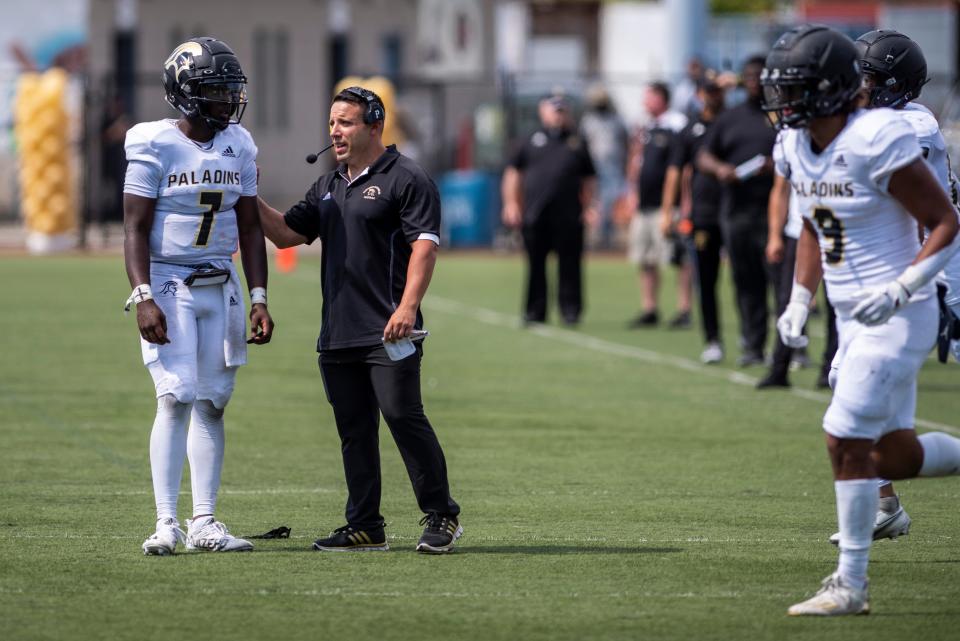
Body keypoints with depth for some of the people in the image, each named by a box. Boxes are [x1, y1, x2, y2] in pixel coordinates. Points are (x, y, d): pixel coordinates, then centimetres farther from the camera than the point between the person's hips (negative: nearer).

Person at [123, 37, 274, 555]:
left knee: (211, 403, 4)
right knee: (176, 397, -12)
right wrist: (143, 299, -19)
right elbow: (135, 228, -11)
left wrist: (258, 298, 5)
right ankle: (166, 523, -11)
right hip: (168, 284, -5)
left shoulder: (238, 148, 6)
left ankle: (204, 523, 8)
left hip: (220, 287, 5)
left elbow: (250, 227, 11)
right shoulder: (155, 147, -10)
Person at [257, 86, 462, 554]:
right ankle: (365, 527, 13)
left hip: (388, 333, -8)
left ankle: (442, 516, -3)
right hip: (337, 334, 8)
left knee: (403, 417, -12)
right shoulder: (328, 187, 20)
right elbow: (285, 234, 21)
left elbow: (424, 245, -12)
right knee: (354, 429, 8)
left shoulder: (405, 179, -4)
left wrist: (407, 308, -23)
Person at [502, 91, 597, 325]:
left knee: (569, 263, -3)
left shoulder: (576, 143, 14)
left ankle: (570, 309, 4)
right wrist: (511, 203, 5)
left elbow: (589, 180, 17)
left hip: (568, 216, 0)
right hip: (534, 216, 0)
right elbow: (513, 173, 13)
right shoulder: (532, 141, 11)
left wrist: (588, 205, 6)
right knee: (535, 263, 3)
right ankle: (535, 311, 9)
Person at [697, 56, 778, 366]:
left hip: (774, 209, -4)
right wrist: (719, 168, -3)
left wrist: (777, 166, -17)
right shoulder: (730, 118, 18)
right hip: (737, 210, 4)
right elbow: (703, 156, 19)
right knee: (747, 282, 5)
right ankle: (753, 346, 10)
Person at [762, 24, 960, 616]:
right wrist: (799, 302, 10)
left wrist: (899, 290, -25)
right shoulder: (801, 144, 5)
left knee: (847, 443, -11)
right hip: (853, 318, 9)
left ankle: (851, 585, -2)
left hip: (897, 317, -9)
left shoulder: (876, 141, -20)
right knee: (893, 454, 11)